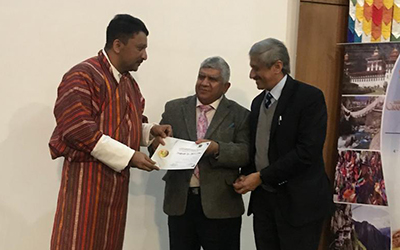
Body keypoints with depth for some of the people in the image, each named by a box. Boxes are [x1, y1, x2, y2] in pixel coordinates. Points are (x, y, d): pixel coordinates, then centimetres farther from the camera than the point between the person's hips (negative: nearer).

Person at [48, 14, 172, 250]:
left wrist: (150, 131, 3)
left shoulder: (129, 83, 14)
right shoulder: (82, 76, -13)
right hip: (88, 176, -8)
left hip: (118, 176, 8)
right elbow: (78, 131, -21)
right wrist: (129, 156, -20)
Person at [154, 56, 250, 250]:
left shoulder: (239, 115, 3)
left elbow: (246, 153, -8)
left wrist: (218, 149, -24)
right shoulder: (174, 109, 11)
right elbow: (157, 144, 8)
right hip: (180, 201, 2)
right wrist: (159, 143, -16)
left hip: (220, 204, -2)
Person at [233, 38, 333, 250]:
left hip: (299, 202, -6)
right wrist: (246, 176, -1)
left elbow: (307, 151, -18)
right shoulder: (258, 102, 14)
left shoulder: (309, 97, -10)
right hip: (263, 198, 7)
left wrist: (262, 176, -16)